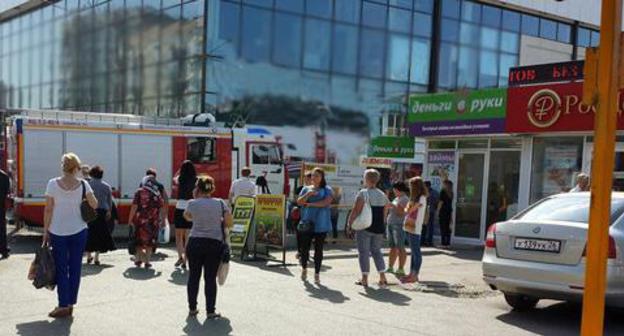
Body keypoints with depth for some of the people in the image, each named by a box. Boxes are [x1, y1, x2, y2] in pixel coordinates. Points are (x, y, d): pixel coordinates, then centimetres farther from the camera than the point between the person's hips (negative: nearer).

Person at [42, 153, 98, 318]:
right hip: (78, 231, 1)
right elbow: (94, 205, 1)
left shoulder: (53, 184, -7)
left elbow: (48, 210, -5)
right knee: (75, 268, 9)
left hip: (57, 232, -1)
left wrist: (45, 232, 3)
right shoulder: (83, 184, -6)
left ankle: (63, 305, 4)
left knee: (61, 269, 7)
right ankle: (70, 304, 14)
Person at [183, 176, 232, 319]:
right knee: (210, 278, 5)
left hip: (195, 243, 0)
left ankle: (192, 308, 20)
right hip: (215, 244, 0)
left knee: (193, 276, 12)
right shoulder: (220, 203, -1)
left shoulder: (192, 203, -3)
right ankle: (210, 311, 7)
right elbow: (229, 223, -3)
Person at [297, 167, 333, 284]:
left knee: (318, 249, 2)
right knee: (304, 247, 1)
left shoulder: (327, 189, 2)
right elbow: (299, 202, 3)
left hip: (321, 224, -2)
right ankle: (304, 268, 26)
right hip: (307, 222, 2)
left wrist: (310, 204, -9)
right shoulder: (306, 189, 12)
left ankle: (317, 274, 11)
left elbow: (326, 202, -14)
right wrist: (308, 194, -14)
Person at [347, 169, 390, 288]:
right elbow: (385, 212, 12)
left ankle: (364, 279, 5)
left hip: (364, 228, -6)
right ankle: (383, 278, 9)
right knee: (376, 251, 15)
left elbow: (356, 211, -15)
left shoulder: (363, 193, -10)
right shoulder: (382, 195, 9)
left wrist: (350, 224, -7)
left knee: (364, 252, 3)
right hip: (379, 228, 6)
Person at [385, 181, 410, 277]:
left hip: (399, 225, -9)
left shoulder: (404, 199, -10)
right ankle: (390, 267, 16)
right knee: (393, 247, 11)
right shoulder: (396, 199, 19)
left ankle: (401, 269, -5)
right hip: (391, 225, 9)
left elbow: (401, 212, -20)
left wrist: (393, 205, -17)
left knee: (400, 248, -7)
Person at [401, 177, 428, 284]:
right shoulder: (416, 198, 19)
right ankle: (412, 274, 15)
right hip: (410, 228, 10)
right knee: (413, 252, 11)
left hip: (415, 229, -10)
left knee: (416, 252, -6)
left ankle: (414, 275, -4)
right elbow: (408, 211, 13)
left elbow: (409, 210, -17)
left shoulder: (421, 198, -10)